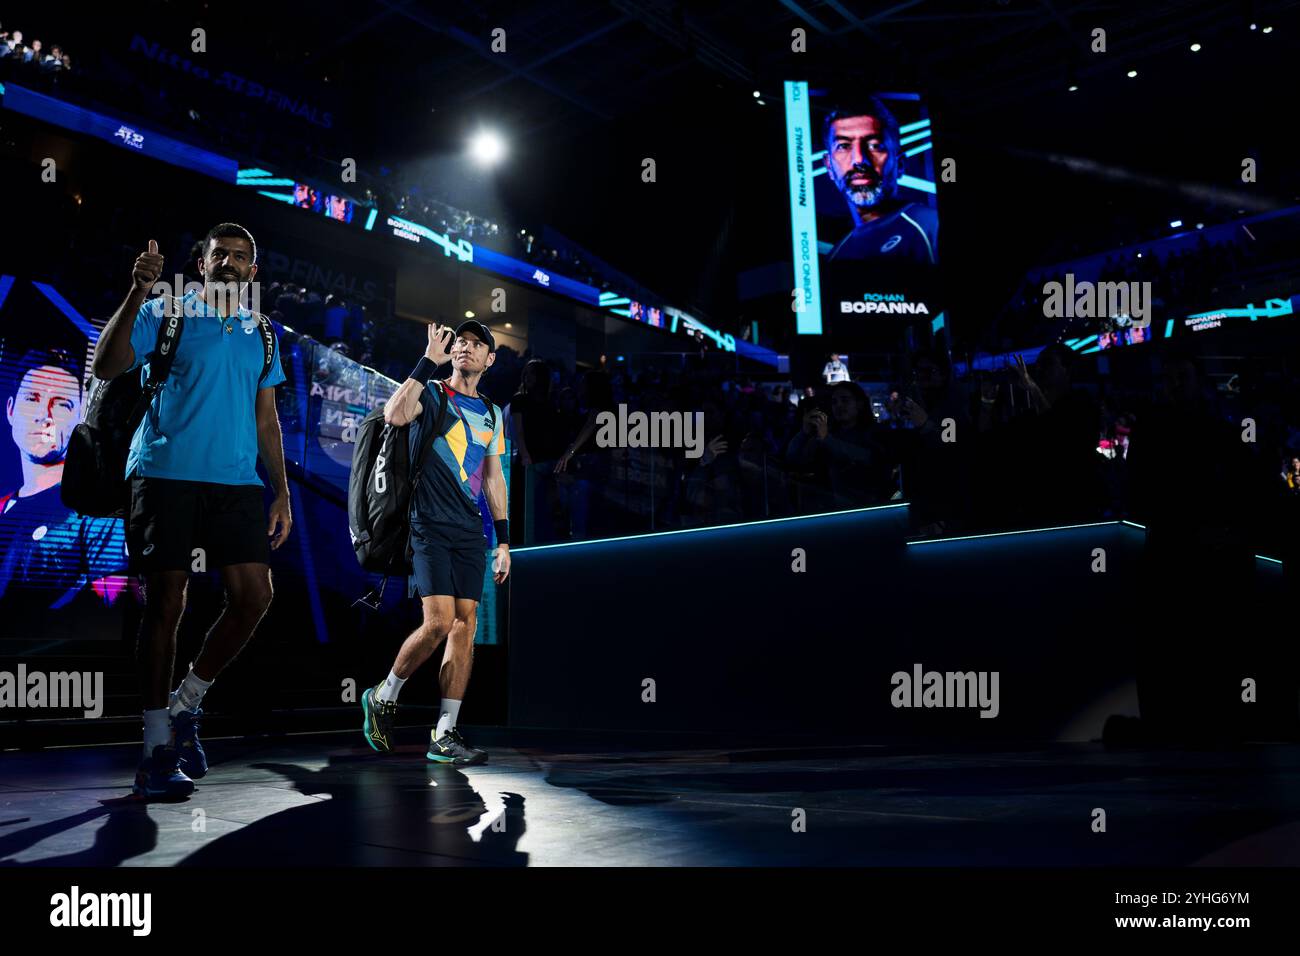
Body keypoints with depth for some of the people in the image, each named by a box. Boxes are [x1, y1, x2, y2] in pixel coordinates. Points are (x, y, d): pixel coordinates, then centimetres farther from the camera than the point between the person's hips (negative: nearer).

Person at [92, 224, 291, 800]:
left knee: (254, 596, -5)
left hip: (237, 482, 4)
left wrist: (281, 492, 13)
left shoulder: (261, 335, 18)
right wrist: (136, 293, -20)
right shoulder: (166, 314, 4)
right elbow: (107, 367, -10)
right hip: (166, 474, -4)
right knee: (166, 602, -5)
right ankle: (157, 748, 3)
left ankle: (185, 705, 17)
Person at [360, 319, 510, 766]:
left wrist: (503, 541, 15)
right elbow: (394, 415, -22)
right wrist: (429, 361, -19)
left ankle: (444, 735, 1)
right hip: (430, 525, -5)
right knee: (439, 622, -15)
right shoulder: (431, 393, 2)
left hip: (470, 532, 5)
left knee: (465, 626, -2)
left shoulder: (491, 413, 18)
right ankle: (383, 697, 10)